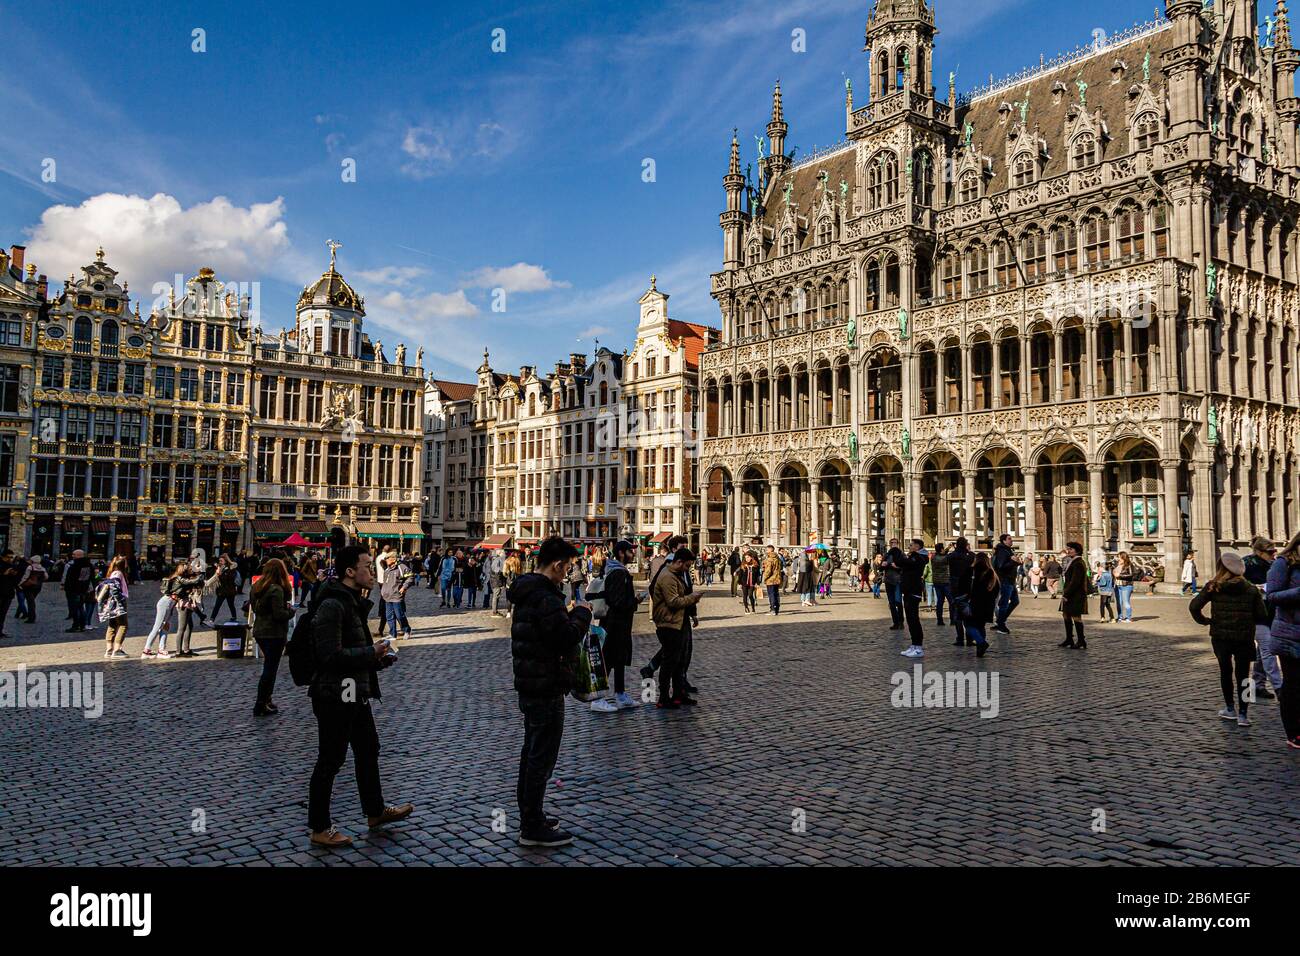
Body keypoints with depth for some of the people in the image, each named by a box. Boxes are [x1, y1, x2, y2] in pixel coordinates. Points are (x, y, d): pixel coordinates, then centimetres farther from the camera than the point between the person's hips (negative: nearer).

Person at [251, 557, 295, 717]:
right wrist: (291, 610, -3)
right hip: (274, 634, -8)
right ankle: (260, 707, 2)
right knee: (270, 669, -1)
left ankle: (266, 700, 26)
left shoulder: (256, 587, 7)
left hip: (259, 632, 8)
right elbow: (279, 614, -24)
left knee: (269, 667, 20)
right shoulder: (276, 590, -19)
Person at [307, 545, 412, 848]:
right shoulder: (332, 605, -20)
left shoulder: (355, 602, 12)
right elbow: (331, 655, -27)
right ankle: (320, 828, 16)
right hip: (335, 695, -10)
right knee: (330, 761, 2)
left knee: (368, 750, 21)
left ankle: (375, 811, 37)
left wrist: (379, 657, 5)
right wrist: (372, 653, -18)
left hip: (356, 694, 10)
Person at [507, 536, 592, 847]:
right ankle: (533, 827, 9)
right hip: (546, 686, -10)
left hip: (529, 684, 10)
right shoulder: (545, 597, -23)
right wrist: (581, 613, -10)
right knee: (542, 757, 0)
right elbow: (567, 639, -24)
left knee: (532, 751, 20)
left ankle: (529, 815, 32)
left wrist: (569, 614, 9)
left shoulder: (526, 591, 10)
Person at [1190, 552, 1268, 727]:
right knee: (1243, 675, 7)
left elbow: (1194, 606, -14)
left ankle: (1230, 709, 23)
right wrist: (1248, 619, 16)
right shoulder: (1251, 589, -2)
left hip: (1220, 637, 0)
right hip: (1244, 638, 0)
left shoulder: (1213, 587, -6)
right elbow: (1262, 616, -3)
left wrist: (1204, 620, 2)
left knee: (1225, 671, 17)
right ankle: (1242, 714, 2)